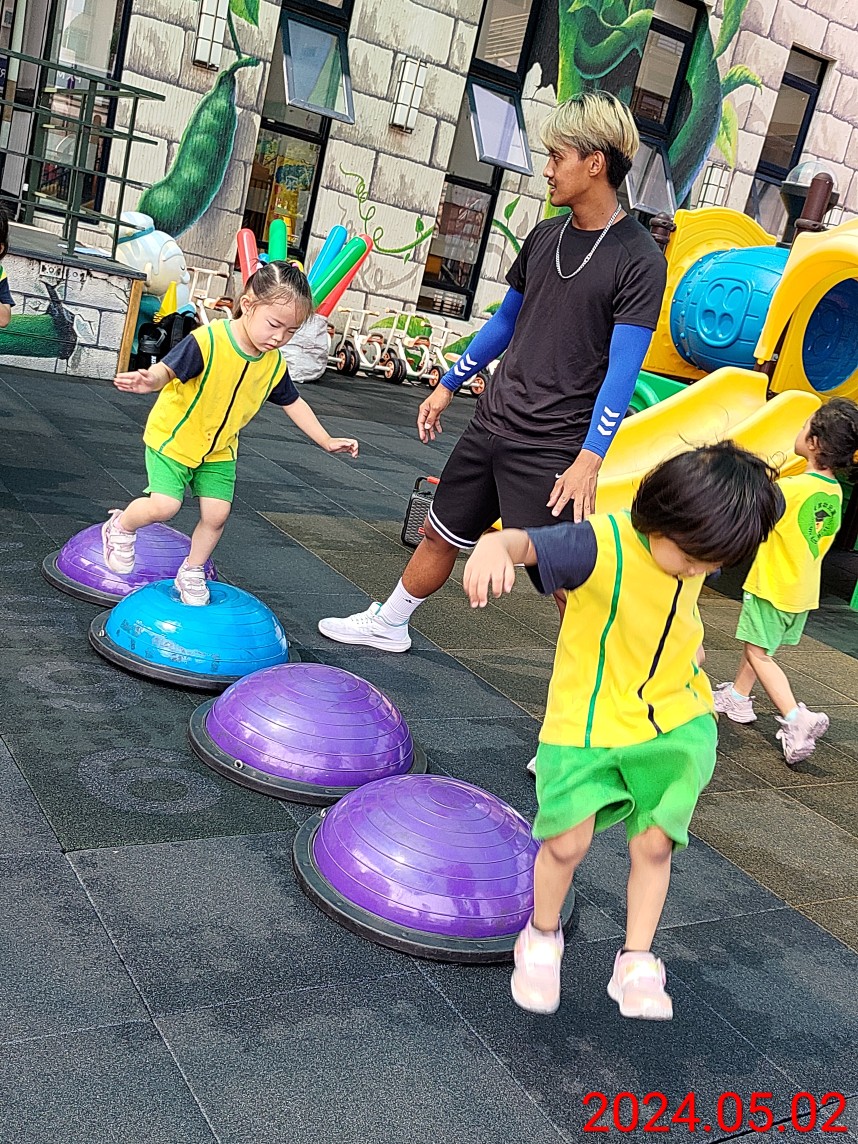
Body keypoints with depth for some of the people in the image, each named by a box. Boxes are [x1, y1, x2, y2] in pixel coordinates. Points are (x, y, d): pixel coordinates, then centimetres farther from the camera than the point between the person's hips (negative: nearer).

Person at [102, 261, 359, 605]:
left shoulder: (274, 364, -8)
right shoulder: (207, 342, -28)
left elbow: (293, 403, 6)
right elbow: (168, 369, -31)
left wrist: (327, 441, 8)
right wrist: (150, 380, -55)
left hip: (218, 450, 5)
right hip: (172, 437, -5)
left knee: (216, 515, 0)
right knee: (165, 506, -13)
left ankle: (191, 573, 24)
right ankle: (121, 526, 20)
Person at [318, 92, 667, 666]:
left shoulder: (639, 260, -12)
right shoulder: (545, 236, 8)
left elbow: (622, 370, -16)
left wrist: (590, 459, -23)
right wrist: (448, 385, 22)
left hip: (554, 447, -7)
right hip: (492, 423, 7)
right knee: (442, 532, 19)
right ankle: (388, 624, 39)